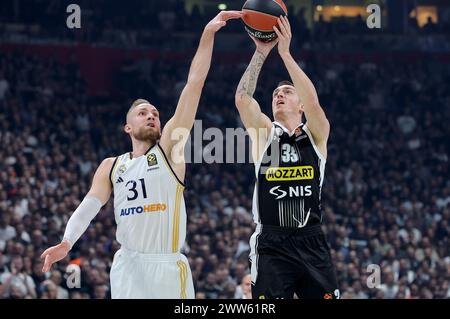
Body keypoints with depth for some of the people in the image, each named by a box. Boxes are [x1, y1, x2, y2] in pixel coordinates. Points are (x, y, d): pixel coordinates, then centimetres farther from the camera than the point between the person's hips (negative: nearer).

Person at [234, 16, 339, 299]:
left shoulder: (316, 134, 7)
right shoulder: (264, 132, 8)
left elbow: (312, 102, -13)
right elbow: (242, 98, -9)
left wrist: (285, 53, -16)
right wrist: (261, 52, -12)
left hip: (312, 244, 1)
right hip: (271, 246, 0)